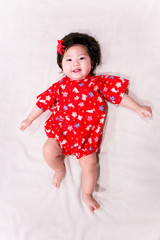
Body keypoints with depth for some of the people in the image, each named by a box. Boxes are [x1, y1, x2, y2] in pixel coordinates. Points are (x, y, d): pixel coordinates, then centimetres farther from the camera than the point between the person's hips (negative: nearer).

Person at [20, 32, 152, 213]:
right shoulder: (60, 86, 3)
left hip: (87, 135, -1)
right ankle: (60, 169, 17)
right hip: (61, 130, 1)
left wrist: (138, 108, 6)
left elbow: (118, 94, 6)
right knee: (48, 150, -16)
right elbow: (44, 101, 9)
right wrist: (29, 119, 11)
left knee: (89, 163, -8)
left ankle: (87, 195, 16)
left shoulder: (98, 83, 2)